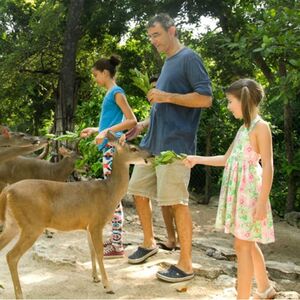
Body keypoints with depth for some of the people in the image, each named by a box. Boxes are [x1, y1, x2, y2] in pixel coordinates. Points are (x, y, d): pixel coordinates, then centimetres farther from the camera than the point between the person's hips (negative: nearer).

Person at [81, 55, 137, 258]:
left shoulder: (117, 92, -8)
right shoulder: (110, 94, 19)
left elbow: (132, 121, -16)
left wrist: (106, 131, -23)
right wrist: (95, 130, 27)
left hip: (113, 148, -10)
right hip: (108, 148, 10)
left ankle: (118, 246, -6)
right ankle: (115, 239, 19)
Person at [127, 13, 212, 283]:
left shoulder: (189, 58, -7)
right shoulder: (167, 63, 19)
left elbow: (205, 99, -15)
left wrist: (167, 96, -17)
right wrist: (145, 123, 15)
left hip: (175, 144, -9)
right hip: (153, 142, 9)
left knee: (177, 202, -6)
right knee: (138, 191, 13)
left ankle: (185, 265, 5)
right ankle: (149, 243, 31)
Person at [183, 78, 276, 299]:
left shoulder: (261, 126, -11)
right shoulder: (244, 128, 15)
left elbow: (268, 166, -15)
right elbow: (227, 159, 23)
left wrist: (262, 201, -19)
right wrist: (197, 159, 19)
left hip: (249, 191, -9)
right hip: (237, 190, 9)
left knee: (242, 244, -5)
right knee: (248, 243, 16)